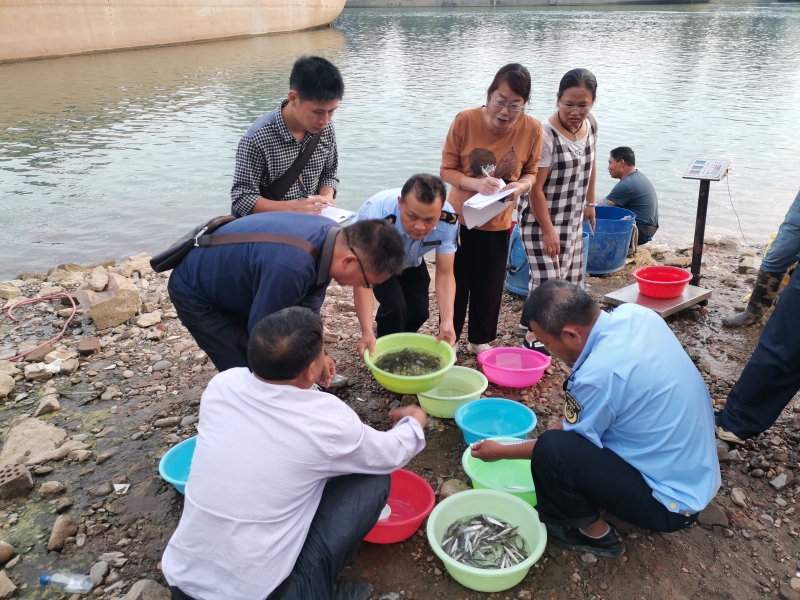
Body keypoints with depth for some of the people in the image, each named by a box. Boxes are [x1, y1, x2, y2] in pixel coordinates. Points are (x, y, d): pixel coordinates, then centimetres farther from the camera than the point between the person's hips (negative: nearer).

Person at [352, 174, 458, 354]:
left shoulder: (448, 220, -33)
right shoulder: (373, 216, -44)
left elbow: (445, 274, -25)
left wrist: (447, 320, -41)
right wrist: (367, 332, -46)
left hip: (411, 263, 4)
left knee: (419, 312, -2)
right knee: (395, 306, -24)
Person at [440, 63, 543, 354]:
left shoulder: (532, 129, -14)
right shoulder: (465, 121, -18)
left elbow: (531, 171, 0)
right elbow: (447, 170, -13)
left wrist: (522, 185, -23)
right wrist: (476, 183, -31)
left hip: (498, 222, 2)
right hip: (460, 218, -1)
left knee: (490, 285, 14)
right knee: (456, 282, 10)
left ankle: (480, 339, 35)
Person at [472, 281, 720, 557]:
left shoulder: (597, 375, -29)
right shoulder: (635, 313, -8)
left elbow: (560, 445, -10)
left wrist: (501, 451, 3)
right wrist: (565, 423, 12)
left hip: (673, 500, -8)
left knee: (550, 451, -20)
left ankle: (593, 532, 6)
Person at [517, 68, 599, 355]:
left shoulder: (591, 123, -1)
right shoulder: (546, 134, -24)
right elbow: (535, 187, -23)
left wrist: (590, 203, 17)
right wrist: (548, 230, -21)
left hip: (572, 217, 8)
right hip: (540, 218, -8)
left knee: (570, 276, 13)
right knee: (548, 276, -6)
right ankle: (533, 336, 12)